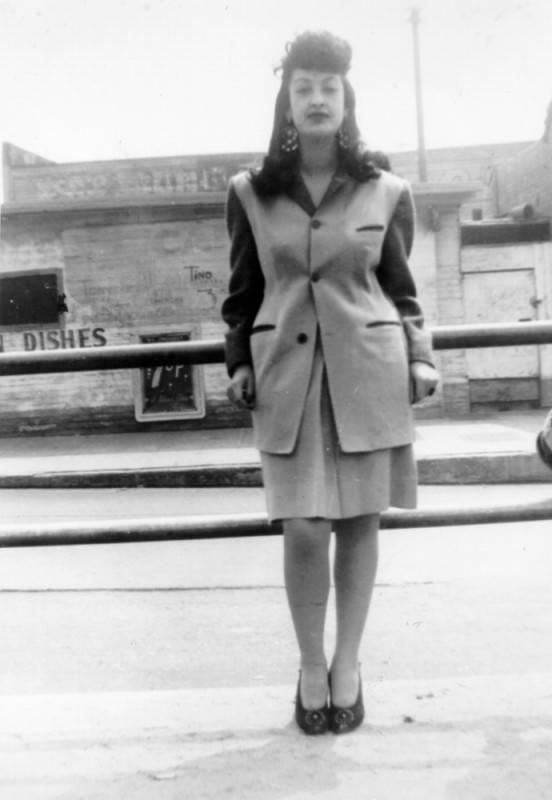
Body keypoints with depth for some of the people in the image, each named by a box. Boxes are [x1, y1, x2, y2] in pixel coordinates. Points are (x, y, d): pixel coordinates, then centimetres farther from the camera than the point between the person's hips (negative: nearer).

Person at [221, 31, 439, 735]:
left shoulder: (385, 191, 6)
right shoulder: (249, 193, 6)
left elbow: (399, 288, 11)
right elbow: (243, 292, 11)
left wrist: (419, 358, 1)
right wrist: (238, 363, 2)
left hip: (368, 371, 1)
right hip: (286, 373, 0)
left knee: (360, 520, 6)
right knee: (304, 529, -4)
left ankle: (347, 664, 25)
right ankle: (310, 667, 20)